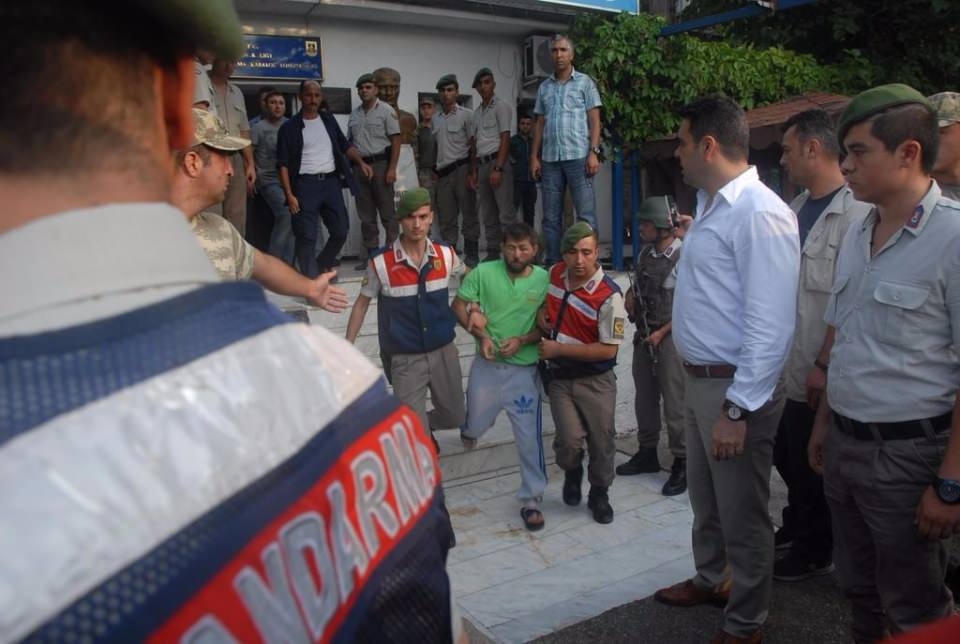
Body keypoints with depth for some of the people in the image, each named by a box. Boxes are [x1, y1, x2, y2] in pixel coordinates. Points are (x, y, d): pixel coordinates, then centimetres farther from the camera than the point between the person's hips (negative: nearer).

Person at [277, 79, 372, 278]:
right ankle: (311, 278, -2)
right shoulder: (289, 127, 0)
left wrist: (361, 162, 0)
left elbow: (345, 145, 20)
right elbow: (283, 164, -2)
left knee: (341, 231, 7)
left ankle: (322, 267, 27)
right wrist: (289, 195, -12)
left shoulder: (329, 119, 13)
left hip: (331, 181, 5)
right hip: (305, 185, -4)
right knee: (306, 236, -8)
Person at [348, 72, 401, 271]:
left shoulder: (386, 111, -1)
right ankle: (370, 254, 13)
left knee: (387, 211, -4)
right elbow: (350, 143, 18)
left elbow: (396, 141, -7)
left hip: (380, 164, -5)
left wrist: (392, 168, -15)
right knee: (366, 214, 7)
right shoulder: (354, 114, 14)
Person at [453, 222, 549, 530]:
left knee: (529, 437, -1)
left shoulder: (545, 279, -7)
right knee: (476, 426, 22)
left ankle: (531, 499, 15)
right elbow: (458, 306, -1)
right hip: (487, 365, 2)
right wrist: (481, 335, -14)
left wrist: (522, 340, -18)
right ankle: (470, 426, 61)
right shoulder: (483, 273, -7)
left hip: (525, 369, -1)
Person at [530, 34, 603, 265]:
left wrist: (594, 152, -10)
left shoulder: (584, 82, 6)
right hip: (550, 159, 4)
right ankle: (553, 262, 12)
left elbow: (594, 120, 1)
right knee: (551, 216, 6)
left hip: (578, 156, -4)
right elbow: (539, 124, 16)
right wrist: (534, 157, 7)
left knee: (586, 213, -5)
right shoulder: (544, 87, 16)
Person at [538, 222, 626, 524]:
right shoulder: (554, 273, -2)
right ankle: (572, 471, 25)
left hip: (596, 380, -2)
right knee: (570, 438, -10)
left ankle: (599, 495, 33)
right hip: (559, 376, 3)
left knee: (601, 441, 8)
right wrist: (541, 315, -1)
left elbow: (608, 349, -19)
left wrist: (558, 349, -18)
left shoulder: (608, 295, -20)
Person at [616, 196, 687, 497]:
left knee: (675, 403, -3)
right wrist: (630, 295, 3)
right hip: (644, 335, 7)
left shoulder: (684, 257, -14)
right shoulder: (646, 252, 8)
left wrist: (662, 333, -13)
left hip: (670, 337, -7)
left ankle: (681, 463, 7)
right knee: (644, 398, 14)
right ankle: (647, 453, 28)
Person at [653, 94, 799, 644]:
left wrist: (738, 409, -25)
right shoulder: (710, 207, 11)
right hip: (699, 378, 9)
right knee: (705, 496, 25)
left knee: (742, 513, 9)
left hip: (734, 387, -9)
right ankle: (711, 580, 47)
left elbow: (772, 328, -25)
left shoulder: (759, 213, -21)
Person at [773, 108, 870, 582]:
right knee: (786, 456, 21)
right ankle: (796, 526, 43)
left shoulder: (854, 213, -18)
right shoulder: (796, 209, 9)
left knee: (810, 467, 9)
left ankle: (815, 551, 29)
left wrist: (824, 365, -21)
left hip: (815, 374, -8)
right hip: (785, 367, 8)